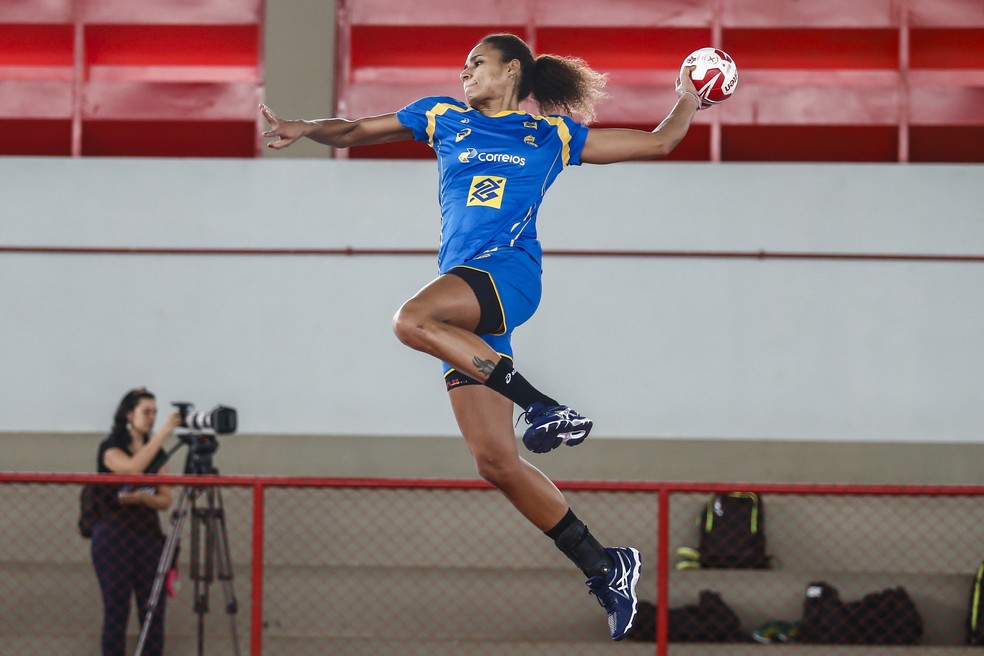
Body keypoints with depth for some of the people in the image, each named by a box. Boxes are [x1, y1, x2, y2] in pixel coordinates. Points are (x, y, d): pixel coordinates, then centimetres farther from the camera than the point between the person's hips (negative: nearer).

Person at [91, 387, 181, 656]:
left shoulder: (157, 454, 12)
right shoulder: (110, 448, -5)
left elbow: (165, 500, 7)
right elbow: (133, 467, -26)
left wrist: (142, 497, -15)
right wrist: (164, 432, -27)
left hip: (149, 537, 5)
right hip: (114, 539, -5)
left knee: (153, 612, 0)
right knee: (116, 612, -3)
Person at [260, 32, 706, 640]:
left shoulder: (554, 135, 14)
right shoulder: (444, 118, 21)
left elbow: (657, 143, 22)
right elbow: (355, 131, 21)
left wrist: (688, 100, 12)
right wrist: (305, 128, 5)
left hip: (510, 270, -4)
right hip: (464, 292, 4)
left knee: (412, 321, -35)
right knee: (497, 461, -5)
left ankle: (546, 408, -26)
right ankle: (606, 567, 1)